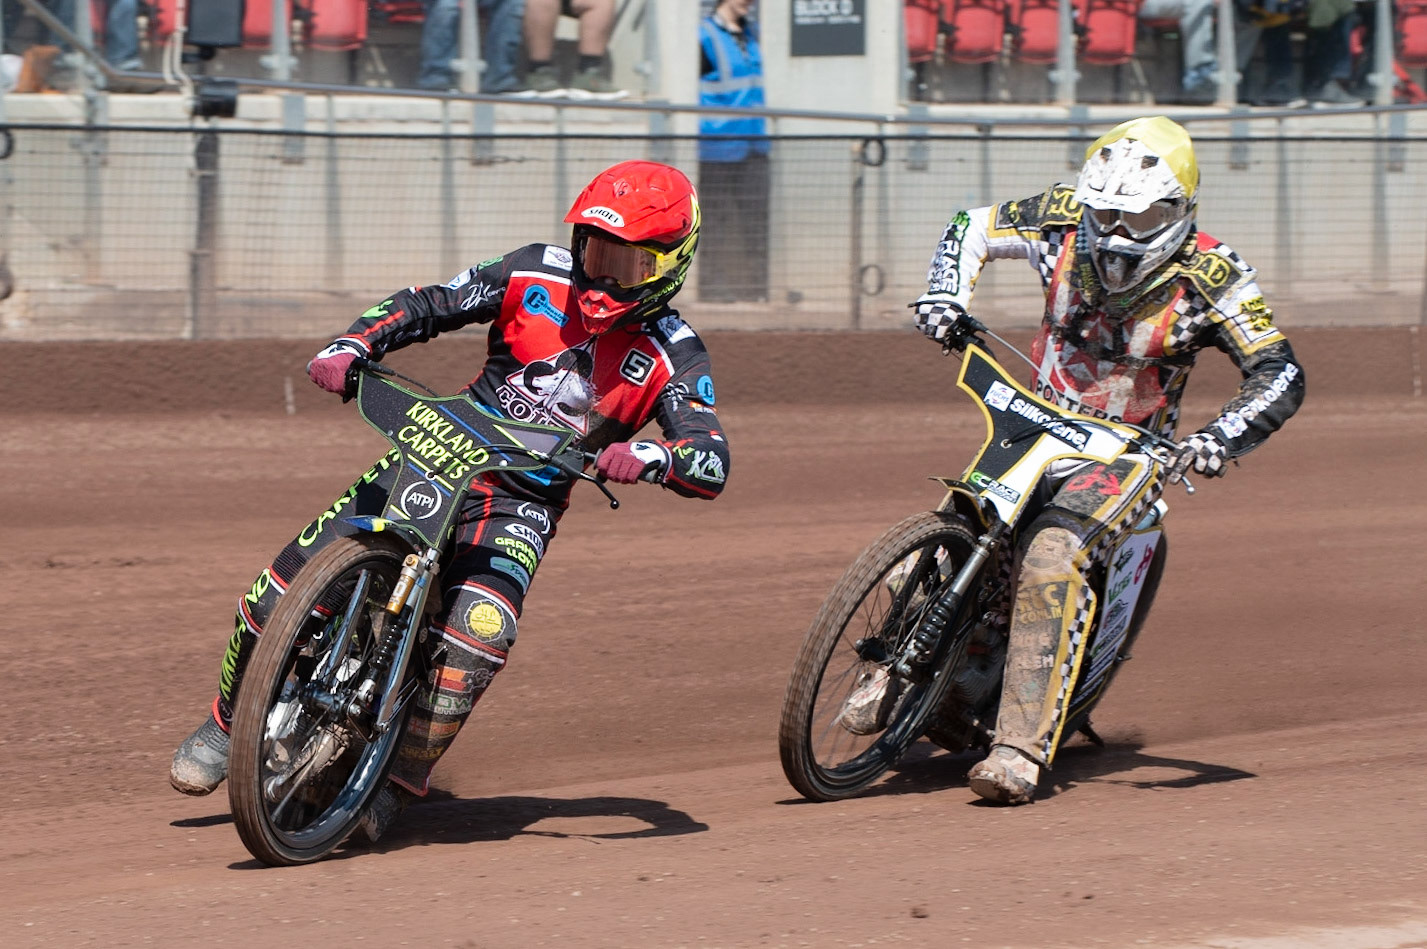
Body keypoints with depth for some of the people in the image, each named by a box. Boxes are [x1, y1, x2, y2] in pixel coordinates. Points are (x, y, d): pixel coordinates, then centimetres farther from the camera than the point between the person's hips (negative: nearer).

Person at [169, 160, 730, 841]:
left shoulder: (675, 357, -5)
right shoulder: (536, 275, 1)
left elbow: (711, 465, -16)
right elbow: (427, 305, 6)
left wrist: (650, 457, -38)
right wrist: (348, 347, -12)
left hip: (523, 504, -2)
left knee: (479, 632, -33)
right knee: (283, 591, -11)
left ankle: (397, 784, -15)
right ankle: (228, 723, 16)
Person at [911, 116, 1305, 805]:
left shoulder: (1209, 277, -17)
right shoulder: (1064, 222, -8)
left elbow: (1279, 376, -16)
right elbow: (974, 228, 10)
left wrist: (1220, 439, -34)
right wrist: (945, 298, -10)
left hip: (1126, 450, -5)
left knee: (1051, 561, -30)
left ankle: (1022, 749, -37)